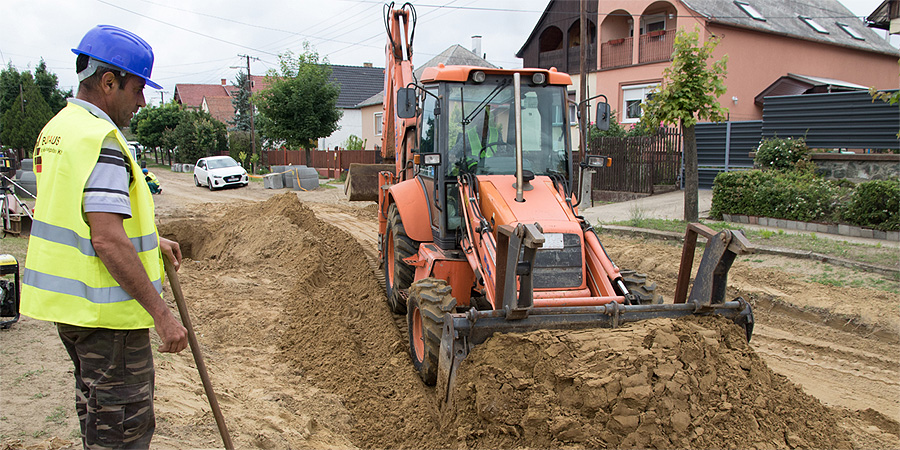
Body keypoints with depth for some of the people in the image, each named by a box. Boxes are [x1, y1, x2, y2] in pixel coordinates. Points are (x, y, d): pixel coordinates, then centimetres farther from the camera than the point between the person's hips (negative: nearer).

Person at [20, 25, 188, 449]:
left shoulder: (56, 128, 11)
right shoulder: (100, 138, -21)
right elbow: (108, 242, -28)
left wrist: (150, 241, 23)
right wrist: (161, 314, -24)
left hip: (66, 299, 10)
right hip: (104, 309, -10)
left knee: (96, 406, 25)